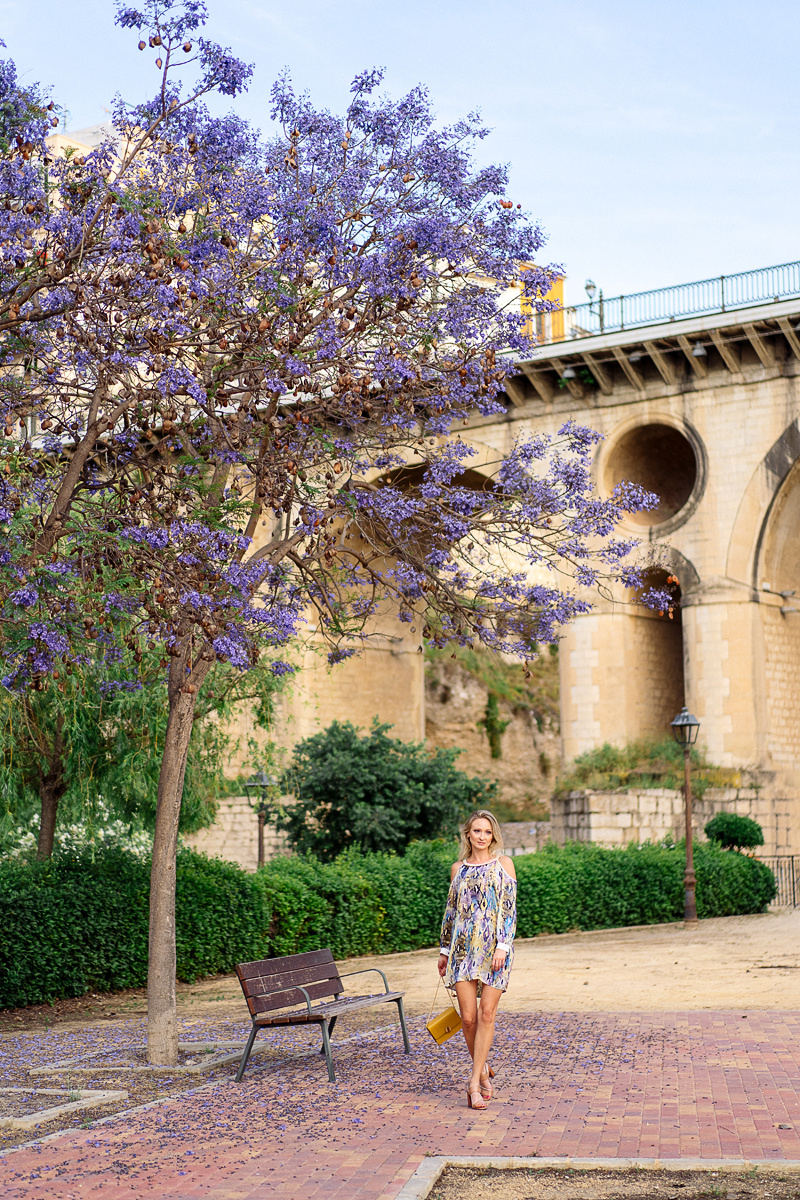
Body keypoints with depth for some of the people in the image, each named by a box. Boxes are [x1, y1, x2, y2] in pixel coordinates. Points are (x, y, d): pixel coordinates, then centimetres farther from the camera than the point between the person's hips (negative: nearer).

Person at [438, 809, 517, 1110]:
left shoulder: (503, 864, 3)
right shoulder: (458, 868, 12)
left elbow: (509, 908, -3)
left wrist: (503, 945, -13)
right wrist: (444, 950, 16)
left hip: (494, 948, -3)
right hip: (464, 947, 3)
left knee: (486, 1014, -6)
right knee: (468, 1017, -2)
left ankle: (475, 1080, 0)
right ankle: (483, 1069, 20)